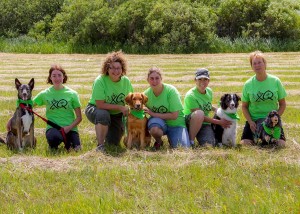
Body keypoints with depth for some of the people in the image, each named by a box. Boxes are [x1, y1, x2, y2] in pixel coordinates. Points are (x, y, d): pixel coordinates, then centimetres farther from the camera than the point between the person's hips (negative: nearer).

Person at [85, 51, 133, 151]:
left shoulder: (126, 81, -10)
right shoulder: (100, 81, -25)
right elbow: (100, 105, -25)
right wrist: (120, 107, -25)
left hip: (116, 115, 4)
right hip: (95, 109, -4)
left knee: (113, 143, -1)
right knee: (103, 115, -39)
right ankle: (100, 145, -24)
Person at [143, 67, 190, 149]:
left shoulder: (171, 90, -18)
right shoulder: (147, 94, -7)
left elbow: (174, 115, -19)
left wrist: (153, 114, -19)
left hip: (175, 124, -1)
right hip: (159, 122, 1)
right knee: (154, 129, -37)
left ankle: (171, 139, 12)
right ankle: (158, 142, -1)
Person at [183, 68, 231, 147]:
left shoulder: (209, 91, 3)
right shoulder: (190, 95, -19)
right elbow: (200, 116, -20)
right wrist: (219, 122, -19)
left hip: (204, 124, 4)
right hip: (189, 122, -4)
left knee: (209, 145, -25)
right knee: (199, 113, -38)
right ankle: (190, 140, -21)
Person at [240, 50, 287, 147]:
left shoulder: (275, 81, -4)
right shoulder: (248, 84, -4)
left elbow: (282, 104, 2)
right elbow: (244, 106, 3)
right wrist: (250, 122, -11)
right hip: (253, 120, 0)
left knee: (281, 144, -19)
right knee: (244, 143, -19)